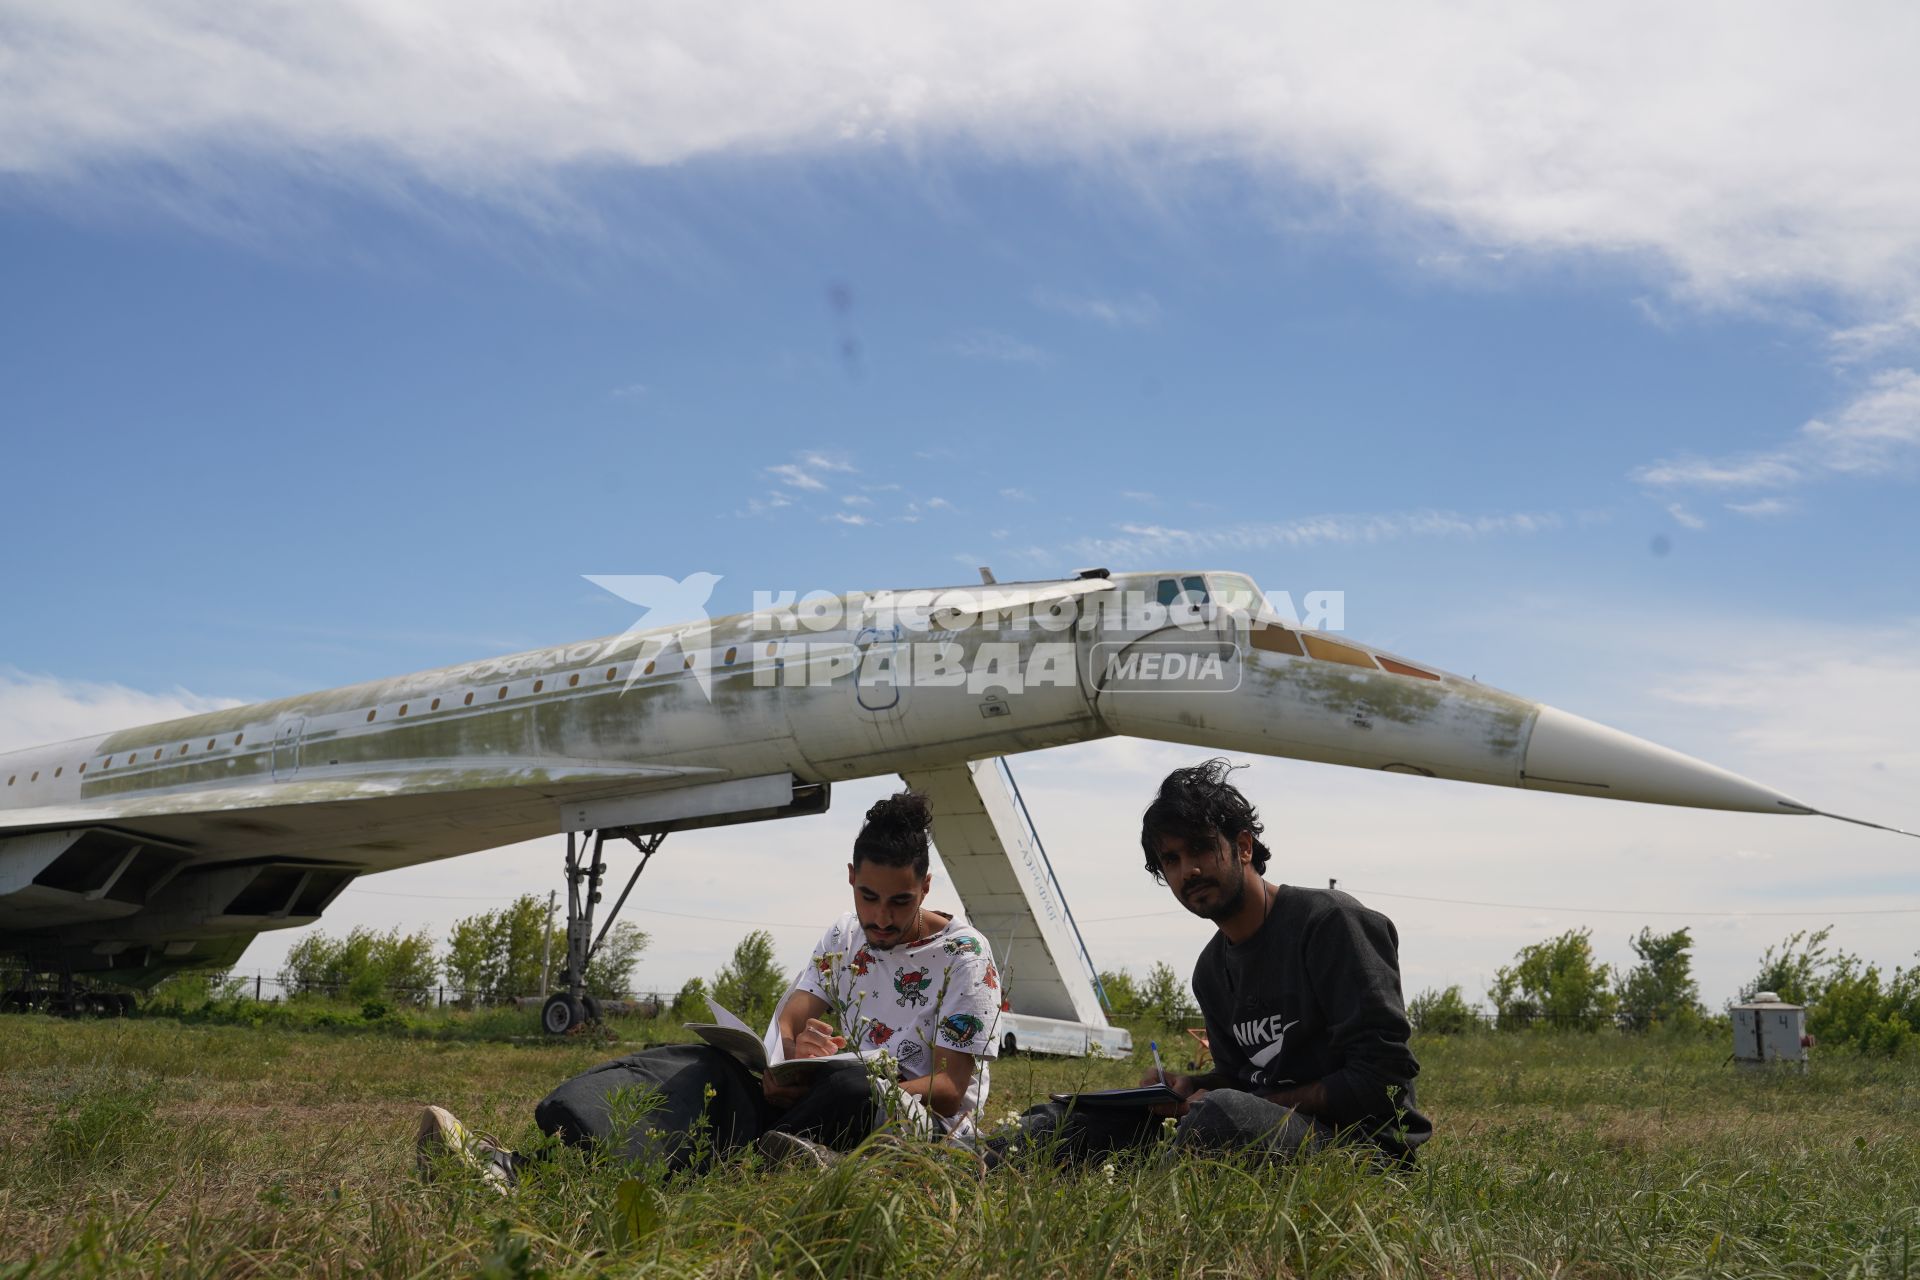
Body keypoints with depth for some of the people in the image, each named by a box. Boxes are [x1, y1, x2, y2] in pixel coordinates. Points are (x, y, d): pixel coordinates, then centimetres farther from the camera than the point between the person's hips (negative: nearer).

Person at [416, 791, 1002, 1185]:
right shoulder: (843, 938, 13)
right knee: (708, 1067, -21)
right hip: (835, 1096, 5)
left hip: (930, 1126, -5)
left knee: (851, 1086, -41)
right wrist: (797, 1049, -24)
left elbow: (951, 1088, -10)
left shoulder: (965, 957, -4)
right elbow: (788, 1021, 4)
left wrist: (824, 1078, -25)